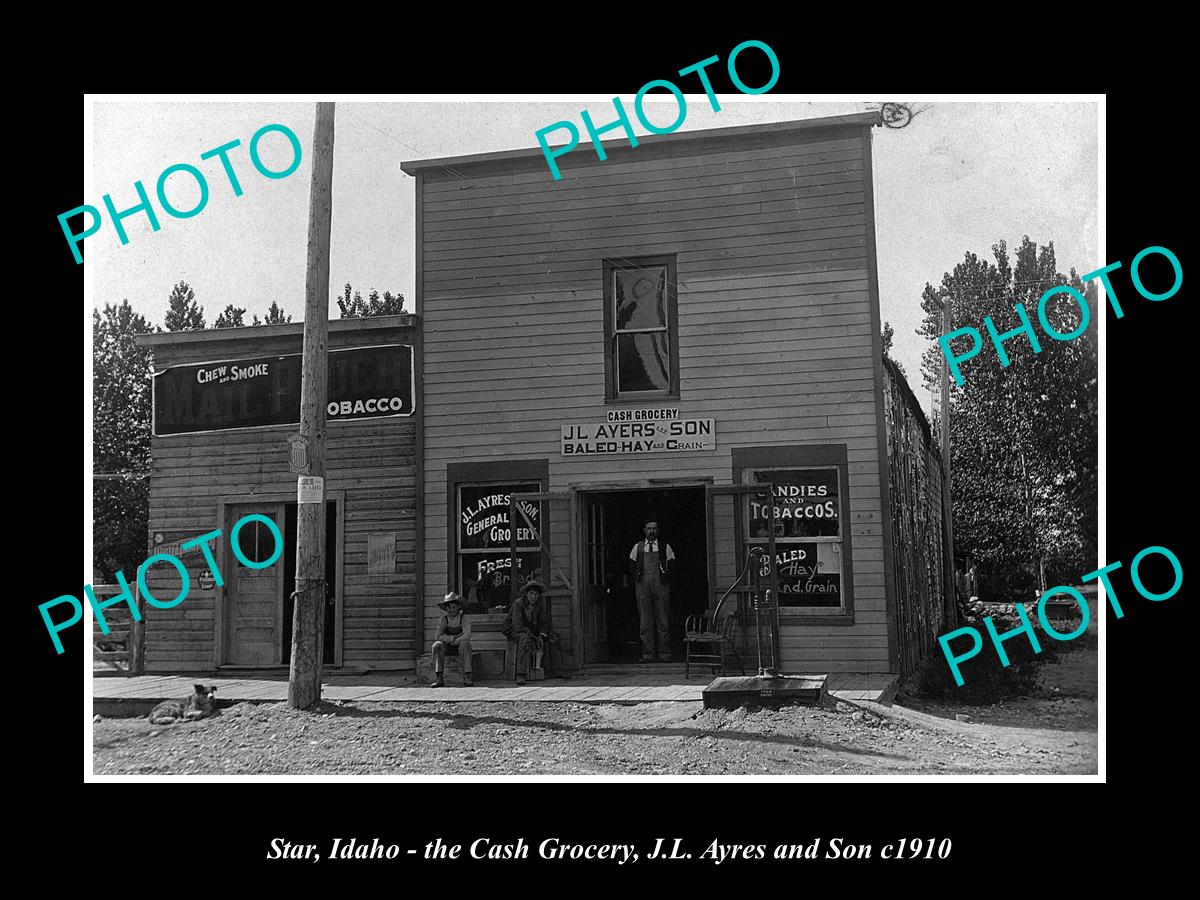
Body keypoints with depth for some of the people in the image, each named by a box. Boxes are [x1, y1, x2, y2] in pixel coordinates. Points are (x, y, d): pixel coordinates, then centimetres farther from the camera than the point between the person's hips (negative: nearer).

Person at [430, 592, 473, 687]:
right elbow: (438, 636, -11)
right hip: (446, 647, 2)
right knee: (437, 645, -28)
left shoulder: (464, 619, -7)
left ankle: (467, 677, -35)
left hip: (459, 645, -2)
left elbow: (466, 636, -20)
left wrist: (452, 642, -18)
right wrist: (454, 638, -18)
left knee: (465, 644, -34)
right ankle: (438, 678, -31)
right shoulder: (442, 620, 0)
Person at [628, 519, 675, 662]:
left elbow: (672, 565, 11)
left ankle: (664, 654, 3)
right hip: (642, 586, 1)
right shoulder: (638, 547, 12)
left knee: (663, 621, -1)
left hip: (661, 586, -1)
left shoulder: (665, 547, 10)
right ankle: (647, 654, 2)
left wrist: (666, 576, -1)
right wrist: (636, 579, 4)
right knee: (645, 621, 0)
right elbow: (631, 567, 16)